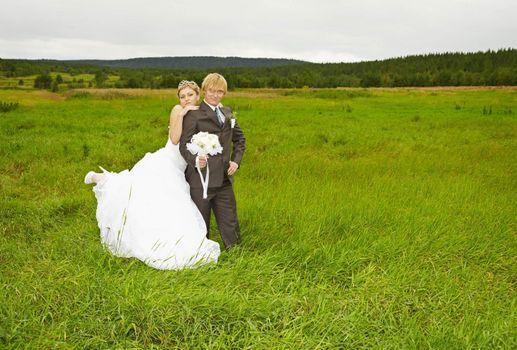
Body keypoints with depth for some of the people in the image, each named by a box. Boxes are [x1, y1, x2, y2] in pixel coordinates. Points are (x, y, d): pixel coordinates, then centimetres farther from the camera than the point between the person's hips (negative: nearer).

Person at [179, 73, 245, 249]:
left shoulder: (227, 113, 13)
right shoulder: (193, 114, -6)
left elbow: (239, 138, 24)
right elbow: (184, 144, -12)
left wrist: (236, 160, 9)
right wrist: (195, 160, -32)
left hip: (224, 178, 5)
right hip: (200, 177, -5)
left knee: (230, 222, 8)